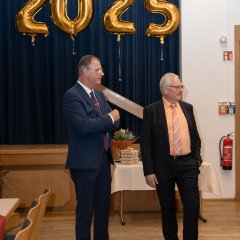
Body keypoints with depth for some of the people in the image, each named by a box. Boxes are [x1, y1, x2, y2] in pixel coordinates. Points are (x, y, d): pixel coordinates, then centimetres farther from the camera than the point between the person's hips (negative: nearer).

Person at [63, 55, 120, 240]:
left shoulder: (99, 94, 12)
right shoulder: (72, 96, -14)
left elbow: (112, 124, 11)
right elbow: (83, 125, -27)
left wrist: (112, 122, -12)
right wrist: (109, 118, -15)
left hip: (103, 158, 8)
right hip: (85, 161, -8)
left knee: (104, 206, 16)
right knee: (85, 208, 3)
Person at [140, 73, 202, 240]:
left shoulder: (187, 107, 8)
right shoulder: (151, 111, -4)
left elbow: (195, 136, 15)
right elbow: (145, 143, -6)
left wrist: (196, 159, 5)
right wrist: (149, 171, -11)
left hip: (187, 164, 3)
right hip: (164, 166, -3)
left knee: (193, 206, -2)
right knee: (168, 209, 9)